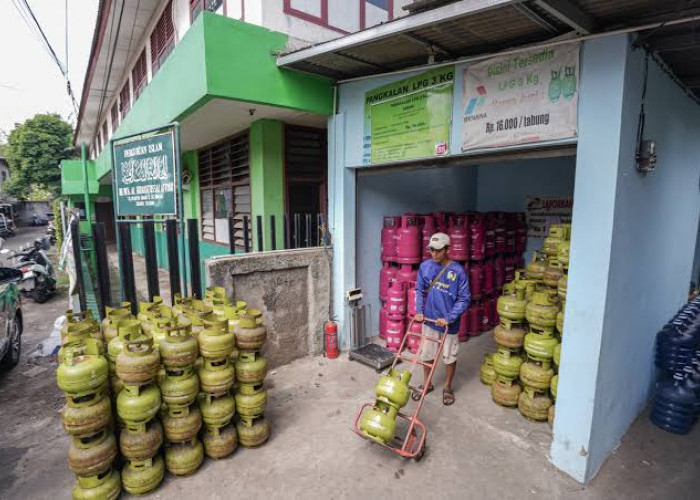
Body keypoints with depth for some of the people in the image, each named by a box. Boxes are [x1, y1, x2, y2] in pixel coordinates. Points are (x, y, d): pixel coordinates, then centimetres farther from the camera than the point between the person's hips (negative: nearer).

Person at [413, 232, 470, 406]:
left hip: (449, 323, -3)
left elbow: (463, 299, -12)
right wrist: (419, 311, -7)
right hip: (429, 320, 3)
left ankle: (448, 388, 35)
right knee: (426, 354, 16)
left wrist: (448, 318, -20)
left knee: (449, 357, 14)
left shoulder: (458, 271, -16)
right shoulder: (425, 266, -6)